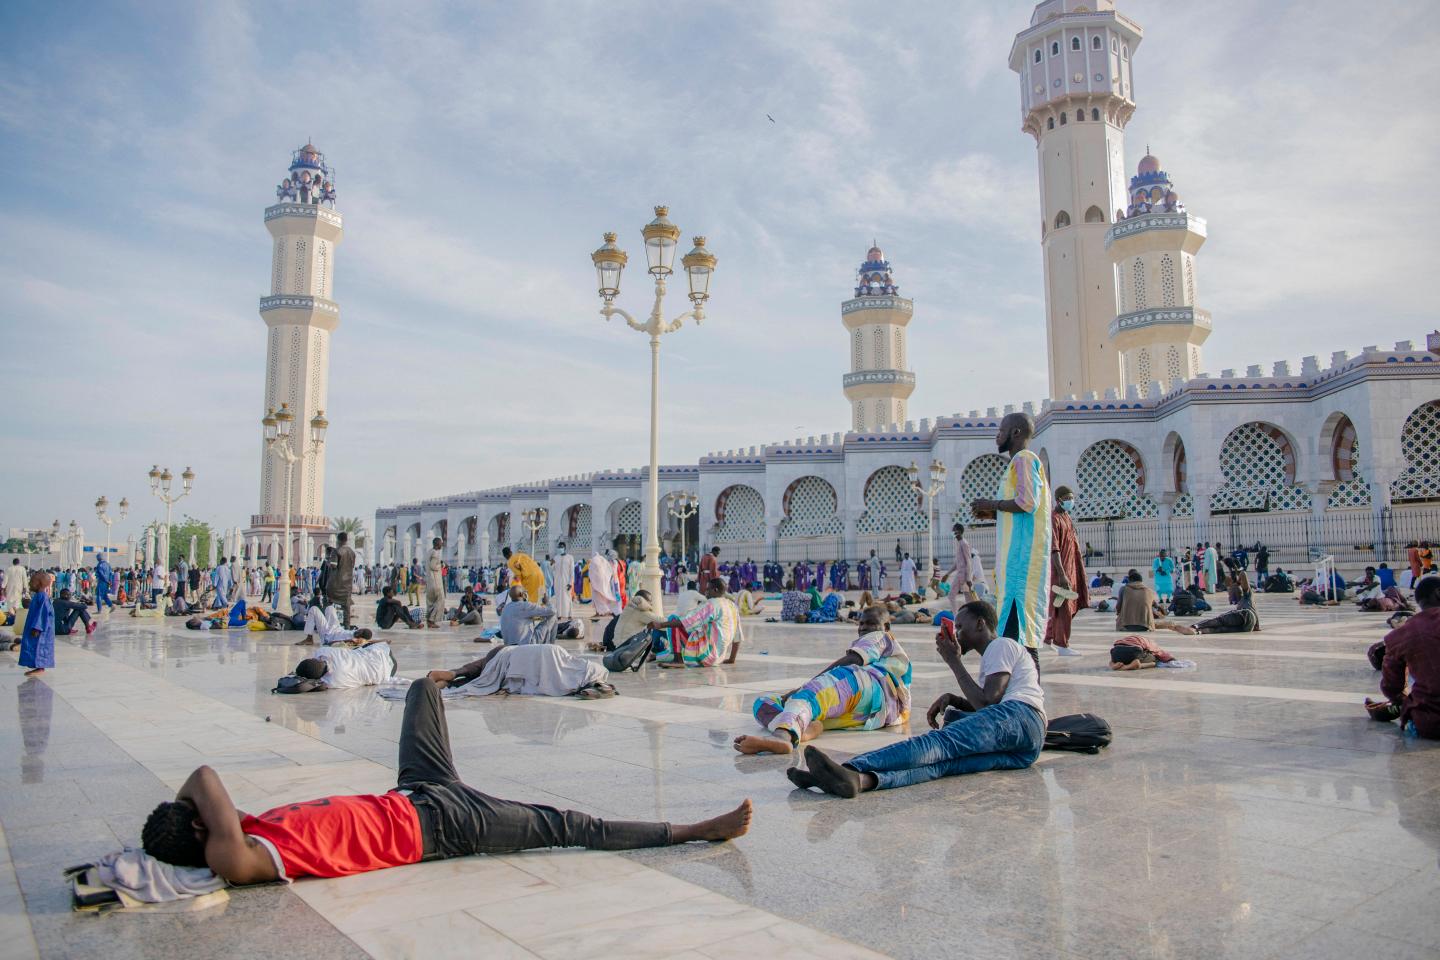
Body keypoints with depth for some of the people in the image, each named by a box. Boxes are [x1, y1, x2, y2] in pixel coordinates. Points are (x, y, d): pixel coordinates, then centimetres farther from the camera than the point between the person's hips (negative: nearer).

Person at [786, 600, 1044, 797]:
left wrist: (954, 661, 6)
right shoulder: (996, 653, 41)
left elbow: (987, 704, -2)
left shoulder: (1001, 645, 11)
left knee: (940, 741, -28)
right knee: (945, 753, -20)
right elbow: (985, 707, 33)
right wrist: (951, 698, 14)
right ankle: (860, 780, -47)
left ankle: (850, 769, -50)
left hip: (1018, 716, -7)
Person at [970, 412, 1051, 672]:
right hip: (1019, 552, 10)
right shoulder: (1025, 460, 24)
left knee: (1017, 612, -13)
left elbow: (1027, 502, -20)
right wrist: (993, 513, 17)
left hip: (1022, 552, -10)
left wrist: (992, 504, -7)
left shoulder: (1023, 459, -7)